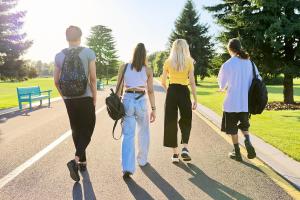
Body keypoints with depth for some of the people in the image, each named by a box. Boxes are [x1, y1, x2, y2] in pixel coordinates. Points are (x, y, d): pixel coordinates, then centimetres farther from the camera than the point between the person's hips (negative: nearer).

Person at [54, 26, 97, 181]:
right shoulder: (88, 53, -7)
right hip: (85, 98, -3)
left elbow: (56, 81, 5)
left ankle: (83, 162, 26)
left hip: (69, 100, 4)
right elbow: (93, 78, -9)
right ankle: (76, 161, -9)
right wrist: (95, 98, 2)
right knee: (88, 129, 9)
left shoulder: (59, 56, 3)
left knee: (76, 130, 17)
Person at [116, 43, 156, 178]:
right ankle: (142, 160, 35)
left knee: (128, 135, 3)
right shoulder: (148, 70, 1)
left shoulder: (124, 67, 3)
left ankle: (127, 168, -8)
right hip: (141, 102, 0)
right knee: (143, 132, 20)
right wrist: (153, 109, 3)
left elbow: (119, 88, 2)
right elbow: (150, 91, -2)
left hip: (127, 101, 0)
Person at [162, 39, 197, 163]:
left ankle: (175, 153, 12)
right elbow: (192, 82, -4)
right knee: (186, 120, 15)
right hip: (184, 92, -1)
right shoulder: (189, 62, 1)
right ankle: (185, 148, -1)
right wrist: (195, 99, 1)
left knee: (171, 122, 8)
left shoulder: (168, 62, 5)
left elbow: (163, 82, 6)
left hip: (171, 92, 1)